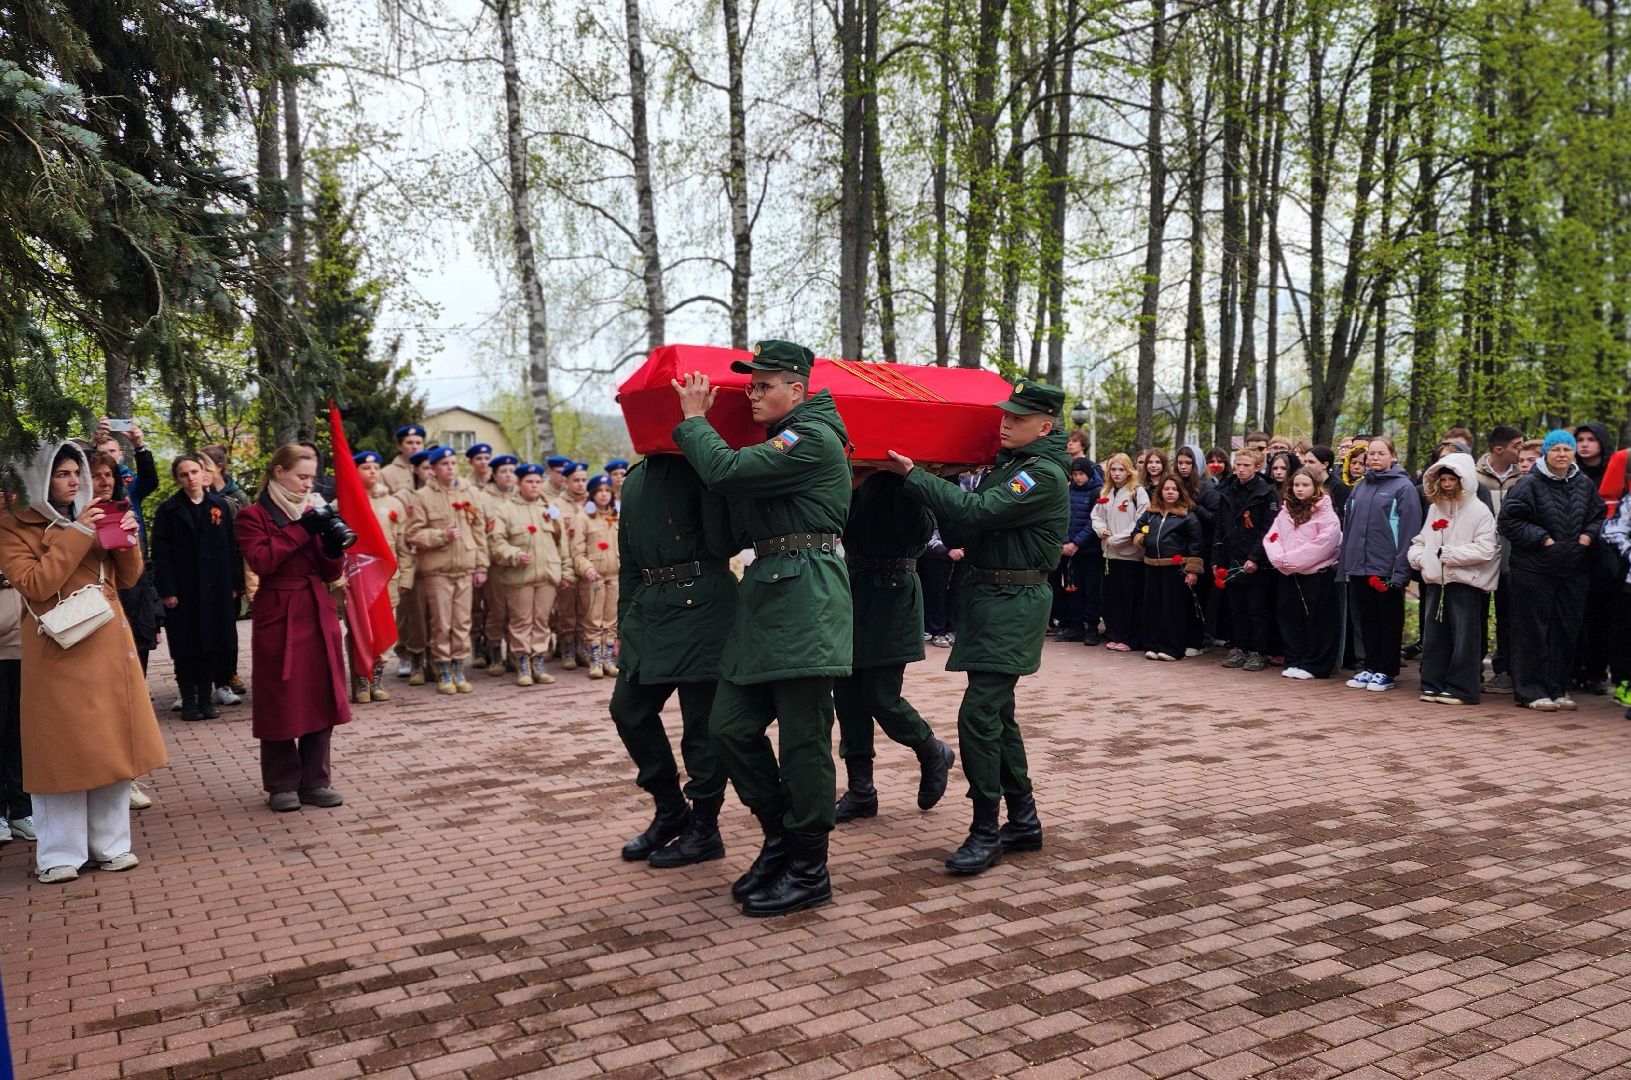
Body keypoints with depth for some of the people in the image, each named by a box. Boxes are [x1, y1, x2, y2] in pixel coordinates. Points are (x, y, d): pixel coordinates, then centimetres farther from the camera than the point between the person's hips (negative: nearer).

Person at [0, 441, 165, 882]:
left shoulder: (96, 517, 14)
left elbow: (126, 579, 13)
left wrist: (128, 542, -5)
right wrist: (76, 536, -16)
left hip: (108, 645, 4)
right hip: (57, 650, -4)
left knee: (109, 742, 7)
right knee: (61, 747, -1)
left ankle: (110, 844, 16)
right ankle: (60, 853, 8)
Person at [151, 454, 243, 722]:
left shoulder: (220, 506, 6)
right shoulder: (168, 510, -1)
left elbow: (231, 547, 7)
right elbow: (161, 553, -3)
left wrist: (235, 584, 3)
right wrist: (166, 590, -10)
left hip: (215, 588, 2)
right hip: (183, 588, -2)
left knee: (213, 642, 5)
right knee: (186, 646, 3)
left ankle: (206, 697, 14)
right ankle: (188, 700, 12)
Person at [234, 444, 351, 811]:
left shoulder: (314, 510, 14)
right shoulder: (253, 516, 0)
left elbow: (332, 572, 10)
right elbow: (261, 561, -17)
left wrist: (334, 543, -10)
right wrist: (301, 529, -17)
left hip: (320, 614, 5)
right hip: (279, 616, -5)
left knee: (321, 698, 5)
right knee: (281, 701, 1)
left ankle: (316, 781, 14)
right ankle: (282, 785, 12)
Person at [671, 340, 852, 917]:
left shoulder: (813, 438, -9)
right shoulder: (781, 441, 22)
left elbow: (727, 472, -18)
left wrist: (693, 420, -2)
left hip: (804, 594, -10)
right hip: (768, 589, 10)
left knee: (802, 737, -3)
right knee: (730, 725, 8)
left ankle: (808, 872, 9)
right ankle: (780, 837, 23)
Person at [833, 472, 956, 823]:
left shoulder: (898, 476, -11)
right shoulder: (849, 478, 7)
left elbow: (918, 534, -21)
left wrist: (908, 478, -25)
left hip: (891, 593, -6)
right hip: (853, 586, 7)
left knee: (880, 698, -3)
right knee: (846, 694, 7)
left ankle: (934, 755, 25)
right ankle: (860, 791, 18)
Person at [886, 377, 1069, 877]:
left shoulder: (1045, 475, -14)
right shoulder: (1005, 465, 16)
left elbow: (976, 511, -23)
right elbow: (967, 529, 14)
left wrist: (913, 475, -17)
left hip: (1013, 605, -10)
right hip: (988, 597, 10)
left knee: (979, 714, -12)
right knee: (998, 713, 14)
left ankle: (985, 832, -2)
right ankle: (1023, 821, 25)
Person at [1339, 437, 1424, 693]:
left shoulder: (1403, 487, -6)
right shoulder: (1360, 488, 12)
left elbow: (1409, 531, -12)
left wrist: (1401, 571, -17)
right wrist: (1346, 563, 8)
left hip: (1387, 569, -5)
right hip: (1359, 568, 6)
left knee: (1389, 621, 5)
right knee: (1367, 620, 12)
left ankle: (1386, 671, 13)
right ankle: (1370, 667, 22)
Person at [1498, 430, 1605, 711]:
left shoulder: (1585, 484, 8)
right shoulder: (1530, 484, -8)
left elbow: (1599, 516, 20)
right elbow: (1508, 519, -10)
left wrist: (1589, 535, 1)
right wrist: (1542, 538, -14)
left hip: (1574, 570, 5)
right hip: (1534, 569, -5)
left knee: (1566, 632, 9)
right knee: (1533, 632, -1)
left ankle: (1557, 689, 19)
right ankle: (1530, 691, 5)